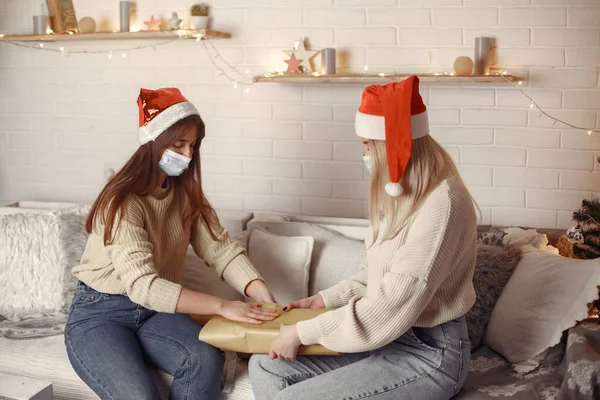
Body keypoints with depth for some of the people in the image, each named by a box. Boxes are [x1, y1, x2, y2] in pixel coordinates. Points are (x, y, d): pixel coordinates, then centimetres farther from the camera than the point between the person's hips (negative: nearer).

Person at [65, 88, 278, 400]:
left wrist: (262, 294, -23)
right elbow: (142, 285, -30)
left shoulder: (186, 193, 2)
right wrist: (222, 307, -35)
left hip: (155, 311, 5)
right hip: (99, 315, -5)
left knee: (207, 359, -25)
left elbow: (220, 248, -6)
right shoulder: (122, 202, -20)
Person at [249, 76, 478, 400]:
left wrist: (303, 332, -18)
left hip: (430, 352, -9)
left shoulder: (441, 206, -24)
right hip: (389, 334, 9)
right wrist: (326, 298, 8)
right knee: (265, 366, 2)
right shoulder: (405, 194, 8)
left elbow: (389, 309, -26)